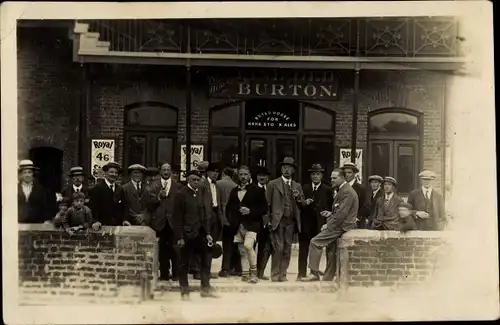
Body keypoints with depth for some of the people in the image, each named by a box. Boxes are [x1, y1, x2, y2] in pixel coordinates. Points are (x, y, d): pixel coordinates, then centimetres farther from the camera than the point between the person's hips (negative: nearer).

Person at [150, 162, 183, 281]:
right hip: (160, 220, 1)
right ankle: (164, 273, 13)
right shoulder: (154, 185, 8)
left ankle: (176, 273, 7)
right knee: (162, 248, 5)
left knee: (174, 247, -3)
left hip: (173, 220, -1)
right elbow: (150, 202, 0)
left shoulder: (178, 186, 6)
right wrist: (158, 197, -17)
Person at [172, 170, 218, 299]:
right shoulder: (181, 194, -8)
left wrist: (207, 233, 6)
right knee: (185, 263, 3)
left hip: (199, 234, 6)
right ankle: (184, 291, 14)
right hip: (186, 235, -6)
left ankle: (205, 288, 16)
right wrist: (179, 237, -14)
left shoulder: (200, 195, 12)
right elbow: (177, 217, -11)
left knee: (206, 259, 5)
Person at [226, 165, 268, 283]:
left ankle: (253, 273, -13)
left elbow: (264, 208, -2)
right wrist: (232, 219, 5)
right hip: (238, 225, 5)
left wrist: (250, 211, -15)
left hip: (251, 224, -5)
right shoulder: (234, 191, 16)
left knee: (248, 245, -25)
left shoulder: (257, 190, 2)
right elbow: (229, 207, 22)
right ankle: (245, 275, 15)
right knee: (242, 251, 6)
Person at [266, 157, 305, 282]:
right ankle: (275, 275, -1)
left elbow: (302, 204, 17)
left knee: (287, 249, 2)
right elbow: (267, 203, 3)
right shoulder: (273, 184, 6)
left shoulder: (297, 186, 17)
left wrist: (298, 198, -4)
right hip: (277, 220, -4)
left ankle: (283, 274, 10)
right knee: (278, 247, -9)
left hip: (291, 221, 4)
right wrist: (268, 220, -5)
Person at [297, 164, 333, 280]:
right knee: (303, 249, 1)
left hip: (319, 225, -1)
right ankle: (301, 273, 5)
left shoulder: (327, 190, 6)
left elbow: (330, 207, 3)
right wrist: (304, 203, -11)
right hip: (305, 224, 1)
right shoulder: (304, 188, 11)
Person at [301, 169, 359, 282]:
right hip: (340, 225, 11)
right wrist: (331, 213, 8)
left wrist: (328, 225, -17)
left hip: (341, 226, -11)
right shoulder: (344, 190, 18)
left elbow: (342, 213, -21)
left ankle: (314, 273, -11)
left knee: (315, 242, -14)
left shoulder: (347, 192, -15)